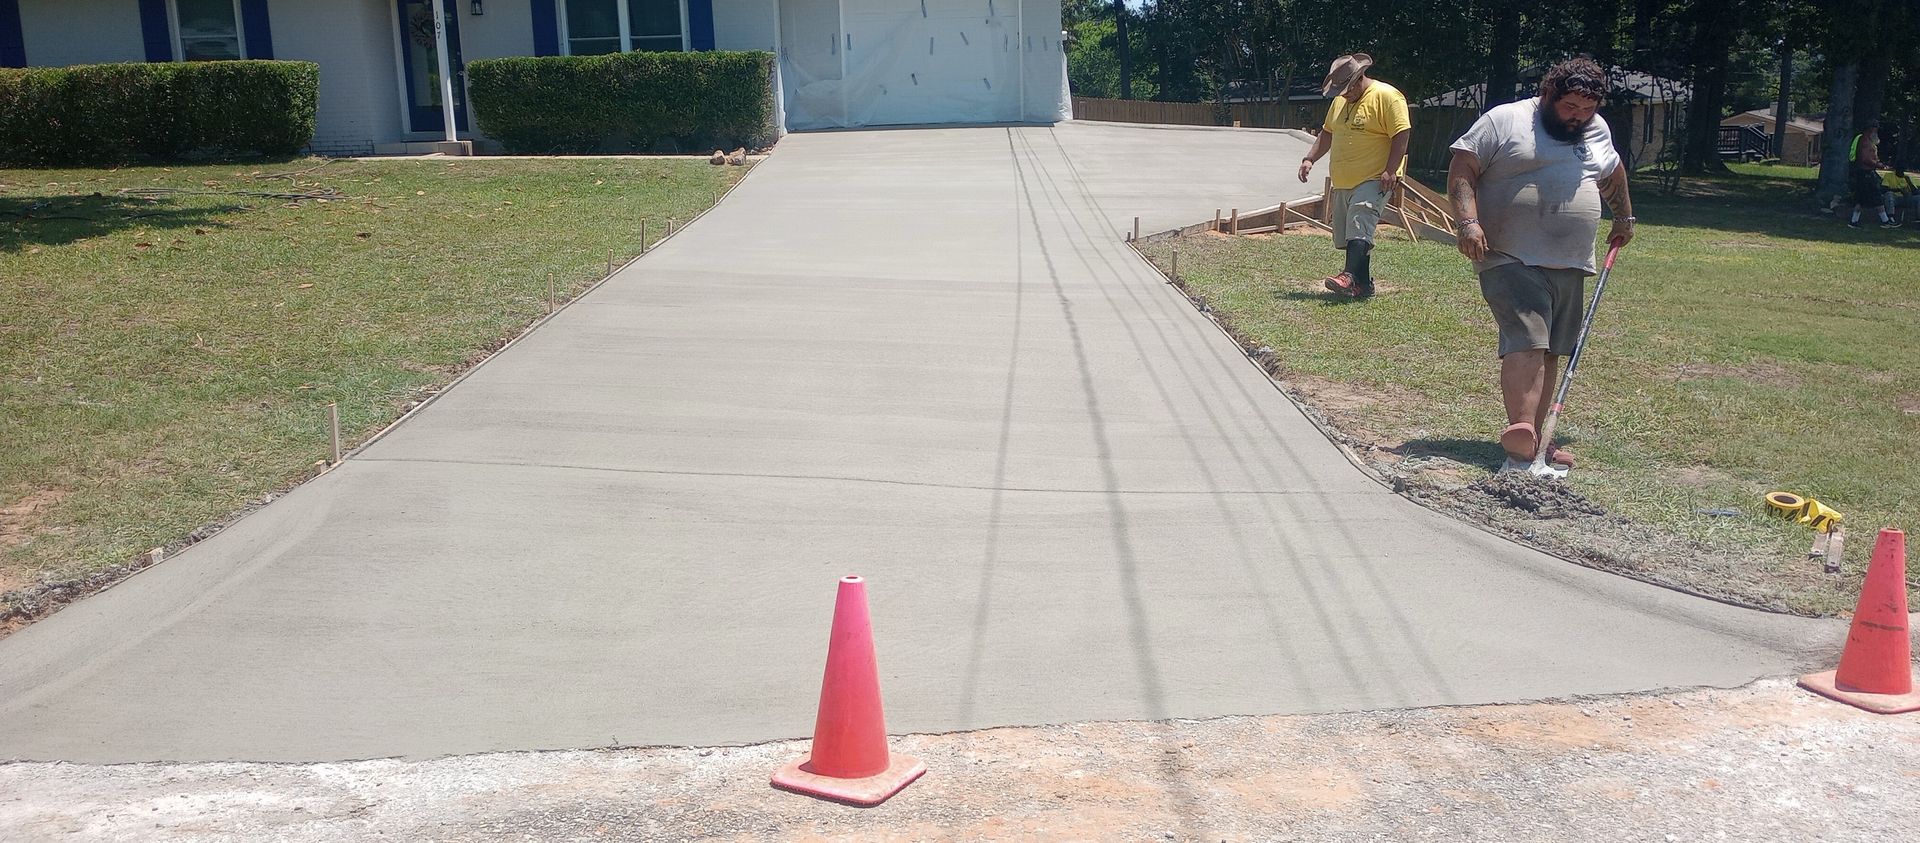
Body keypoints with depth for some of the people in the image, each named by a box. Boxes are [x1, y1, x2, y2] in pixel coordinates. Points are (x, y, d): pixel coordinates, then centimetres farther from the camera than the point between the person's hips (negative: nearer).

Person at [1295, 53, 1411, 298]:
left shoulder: (1387, 96, -10)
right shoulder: (1339, 101, 15)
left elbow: (1401, 135, -15)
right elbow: (1327, 134, 25)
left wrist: (1390, 170, -22)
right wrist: (1310, 159, 13)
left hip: (1374, 180, -9)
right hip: (1343, 182, 9)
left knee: (1359, 226, -25)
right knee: (1346, 235, 9)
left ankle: (1351, 277, -36)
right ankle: (1364, 285, 16)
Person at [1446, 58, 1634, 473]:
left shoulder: (1597, 130, 17)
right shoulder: (1504, 121, -4)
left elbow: (1613, 173, 35)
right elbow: (1461, 169, -9)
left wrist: (1624, 217, 43)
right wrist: (1469, 221, -21)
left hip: (1570, 267, 7)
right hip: (1511, 261, -7)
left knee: (1549, 353, 9)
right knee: (1526, 344, -21)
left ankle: (1535, 440, 15)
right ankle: (1522, 435, -31)